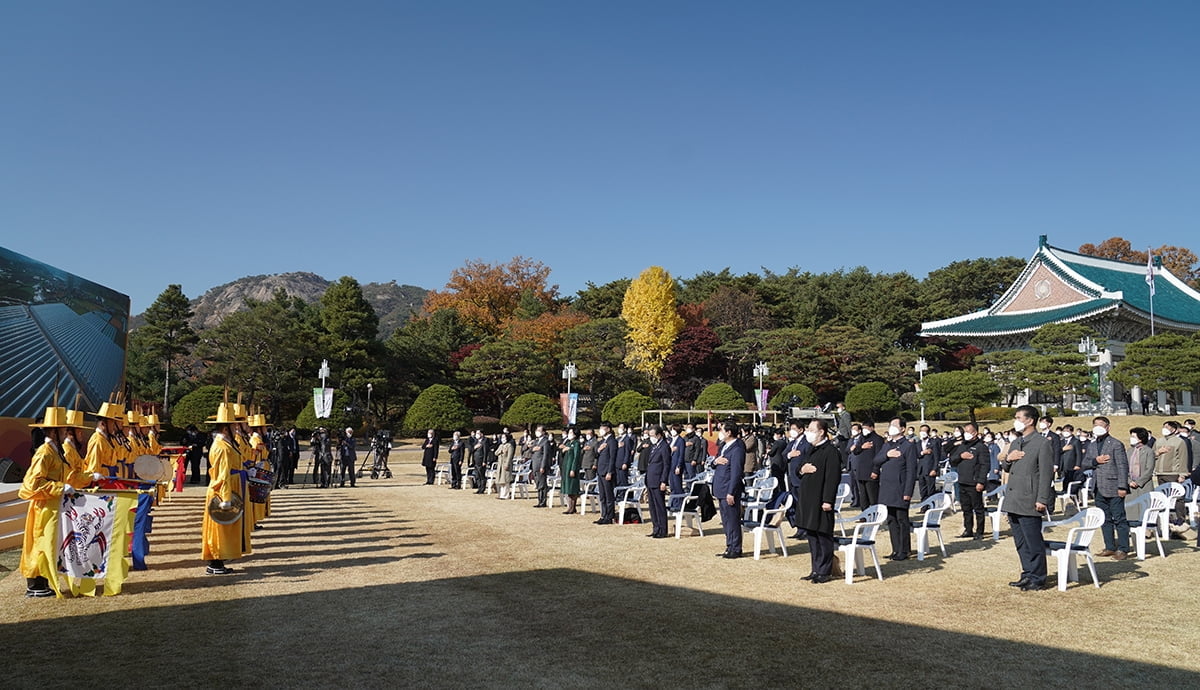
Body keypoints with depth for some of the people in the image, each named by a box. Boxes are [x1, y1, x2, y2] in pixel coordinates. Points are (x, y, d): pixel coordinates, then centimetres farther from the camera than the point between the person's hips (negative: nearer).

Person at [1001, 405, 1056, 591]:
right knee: (1020, 543, 14)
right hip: (1013, 501, 8)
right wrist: (1008, 458, 0)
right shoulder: (1015, 443, 17)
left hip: (1029, 502, -8)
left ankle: (1038, 579, 7)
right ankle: (1028, 574, 24)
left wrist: (1042, 500, -17)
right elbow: (1007, 468, 24)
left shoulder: (1042, 443, -9)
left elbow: (1047, 473, -13)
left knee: (1033, 542, -2)